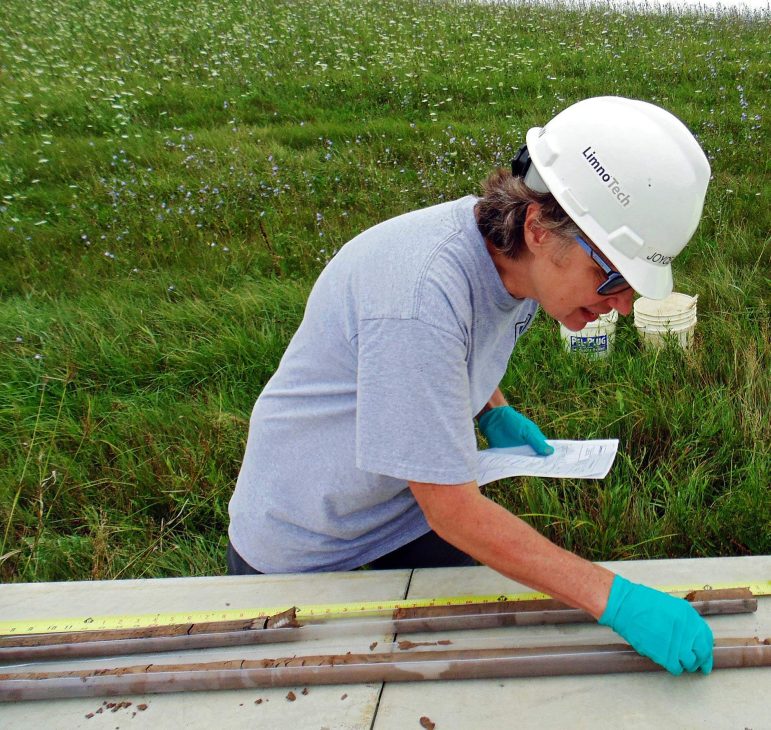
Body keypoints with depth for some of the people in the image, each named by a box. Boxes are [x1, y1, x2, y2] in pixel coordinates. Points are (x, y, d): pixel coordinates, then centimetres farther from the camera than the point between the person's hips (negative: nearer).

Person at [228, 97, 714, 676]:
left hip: (413, 510, 6)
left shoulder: (521, 256, -11)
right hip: (306, 547, -6)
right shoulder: (419, 296, -38)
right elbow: (453, 512, -32)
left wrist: (493, 412, 0)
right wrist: (613, 597, -31)